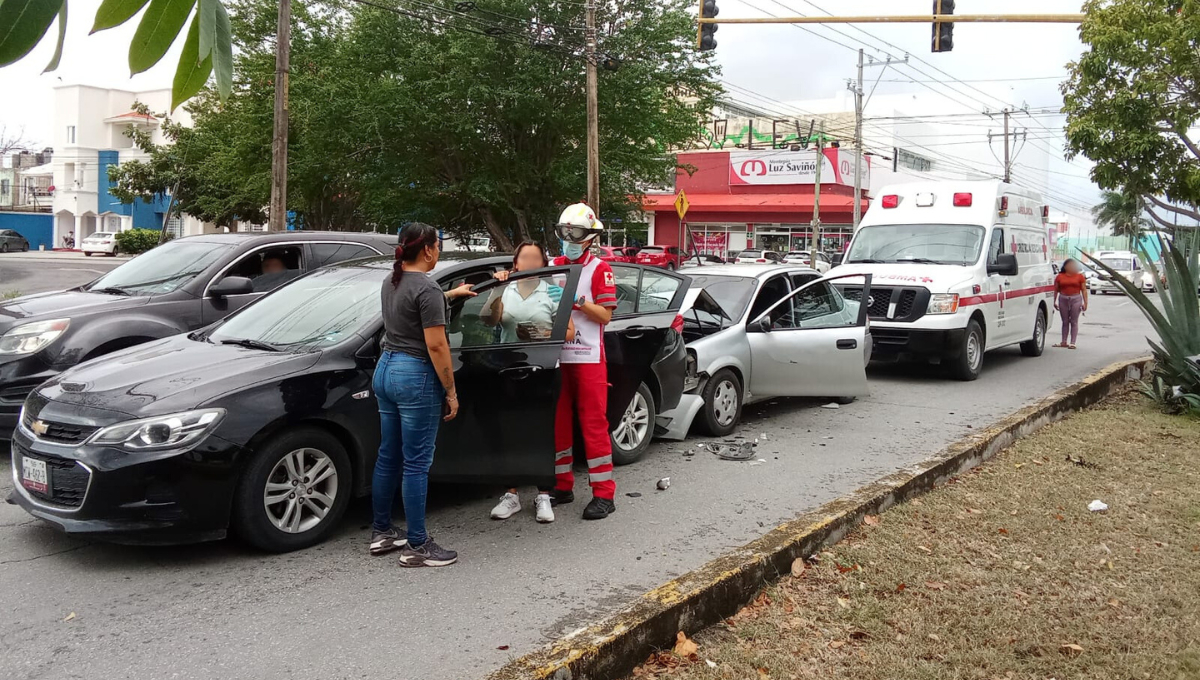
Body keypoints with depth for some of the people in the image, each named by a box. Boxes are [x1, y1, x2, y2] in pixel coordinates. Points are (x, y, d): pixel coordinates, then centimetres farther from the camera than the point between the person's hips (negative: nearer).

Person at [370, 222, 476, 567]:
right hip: (416, 376, -9)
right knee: (416, 464, -3)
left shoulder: (392, 282, 11)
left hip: (385, 370, 9)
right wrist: (451, 391, -11)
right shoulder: (427, 289, -16)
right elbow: (436, 347, -18)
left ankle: (381, 532, 25)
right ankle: (416, 546, 3)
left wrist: (451, 294, 44)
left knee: (388, 457, 16)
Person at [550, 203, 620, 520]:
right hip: (557, 358, 6)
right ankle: (563, 486, 22)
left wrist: (578, 300, -20)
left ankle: (604, 494, 1)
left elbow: (605, 315, -7)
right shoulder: (554, 266, 13)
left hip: (588, 359, -6)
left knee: (594, 424, -4)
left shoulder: (599, 269, -3)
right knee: (557, 423, 10)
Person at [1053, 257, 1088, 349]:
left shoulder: (1080, 276, 3)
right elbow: (1056, 290, 7)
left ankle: (1072, 343, 1)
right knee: (1065, 322, 8)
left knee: (1074, 322, 0)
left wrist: (1085, 302, -4)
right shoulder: (1060, 277, 4)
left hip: (1076, 300, -1)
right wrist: (1055, 301, 2)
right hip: (1063, 300, 1)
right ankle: (1064, 342, 13)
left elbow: (1084, 290, 2)